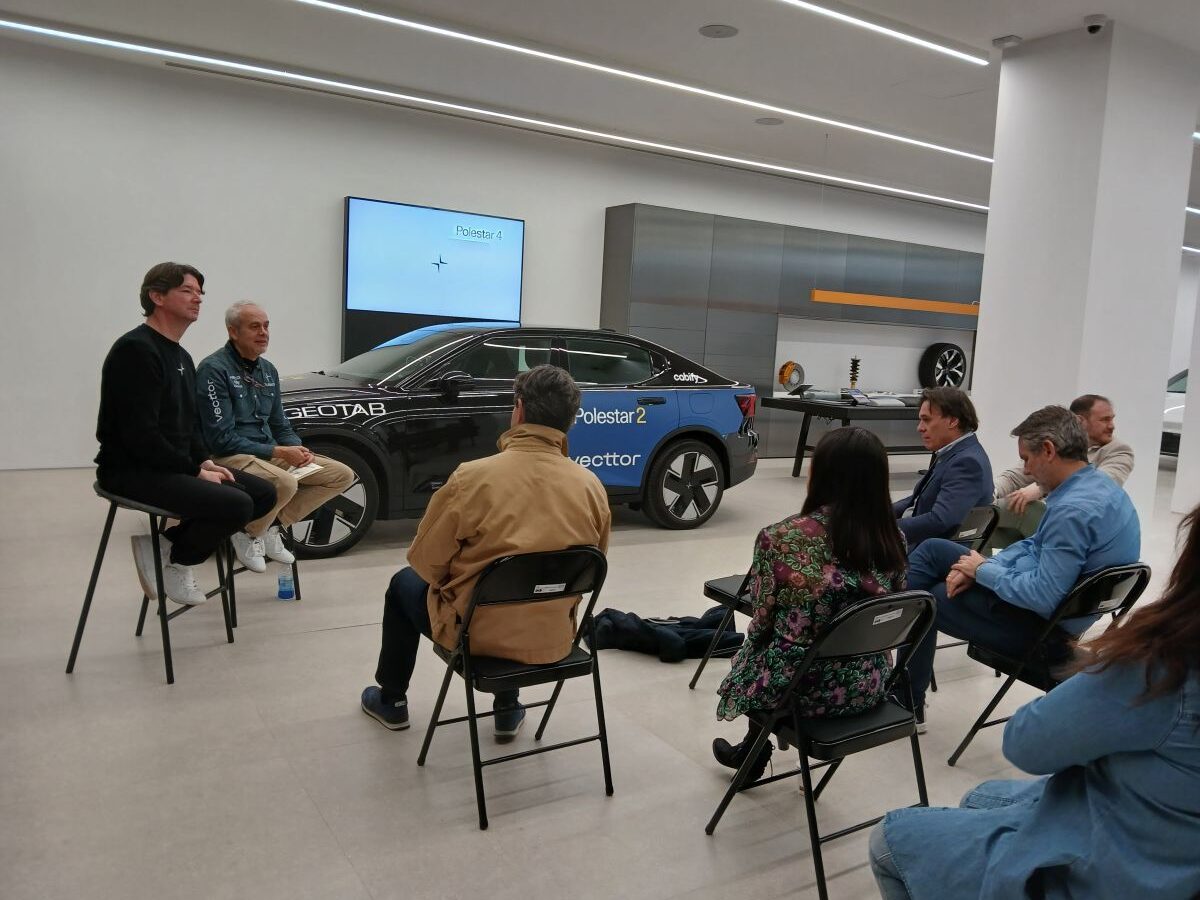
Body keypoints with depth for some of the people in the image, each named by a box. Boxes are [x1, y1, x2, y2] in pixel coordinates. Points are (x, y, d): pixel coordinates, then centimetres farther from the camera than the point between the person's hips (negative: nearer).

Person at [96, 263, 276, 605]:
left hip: (173, 466, 10)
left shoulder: (182, 357, 16)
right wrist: (194, 470, -17)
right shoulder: (136, 350, -15)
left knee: (263, 493, 1)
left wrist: (203, 461, 3)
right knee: (236, 504, -26)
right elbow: (140, 435, -22)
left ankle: (170, 542, 4)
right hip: (132, 471, -10)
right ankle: (171, 557, -2)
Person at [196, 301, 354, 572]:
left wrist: (298, 449, -5)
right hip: (229, 457, -8)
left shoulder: (268, 370, 12)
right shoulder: (214, 369, -12)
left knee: (342, 475, -1)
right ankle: (250, 533, -6)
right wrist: (277, 452, -21)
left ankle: (272, 525, 2)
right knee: (285, 483, -37)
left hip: (270, 453, 8)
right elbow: (221, 439, -18)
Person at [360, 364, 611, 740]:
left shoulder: (472, 476, -19)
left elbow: (426, 561, -8)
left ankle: (391, 701, 41)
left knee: (405, 584, 27)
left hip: (477, 634, -3)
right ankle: (508, 709, 40)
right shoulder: (592, 486, -9)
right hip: (553, 640, 4)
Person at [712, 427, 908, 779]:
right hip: (866, 685, 4)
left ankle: (754, 751, 52)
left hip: (799, 686, -4)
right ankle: (754, 748, 51)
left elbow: (762, 621, -10)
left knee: (755, 644, 32)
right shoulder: (893, 539, -9)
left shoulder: (780, 537, -22)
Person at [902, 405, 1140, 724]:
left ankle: (910, 703, 27)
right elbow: (1035, 544, 11)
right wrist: (979, 569, -3)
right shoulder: (1097, 484, 2)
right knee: (931, 550, 11)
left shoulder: (1073, 510, -30)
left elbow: (1043, 598, -30)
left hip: (1041, 627, -10)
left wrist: (982, 571, -14)